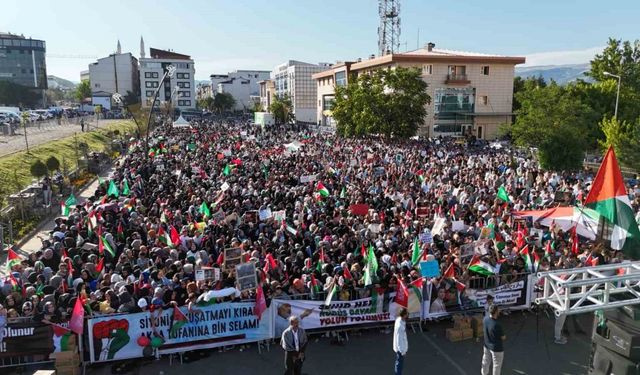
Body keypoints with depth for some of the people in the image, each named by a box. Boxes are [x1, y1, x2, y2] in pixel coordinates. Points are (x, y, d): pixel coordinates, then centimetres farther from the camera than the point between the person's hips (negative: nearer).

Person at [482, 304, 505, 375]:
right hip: (496, 348, -7)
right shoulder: (497, 325, -35)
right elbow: (503, 338, -17)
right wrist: (504, 337, 4)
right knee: (497, 365, 15)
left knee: (486, 361, 25)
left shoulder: (486, 319, -15)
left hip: (487, 345, 7)